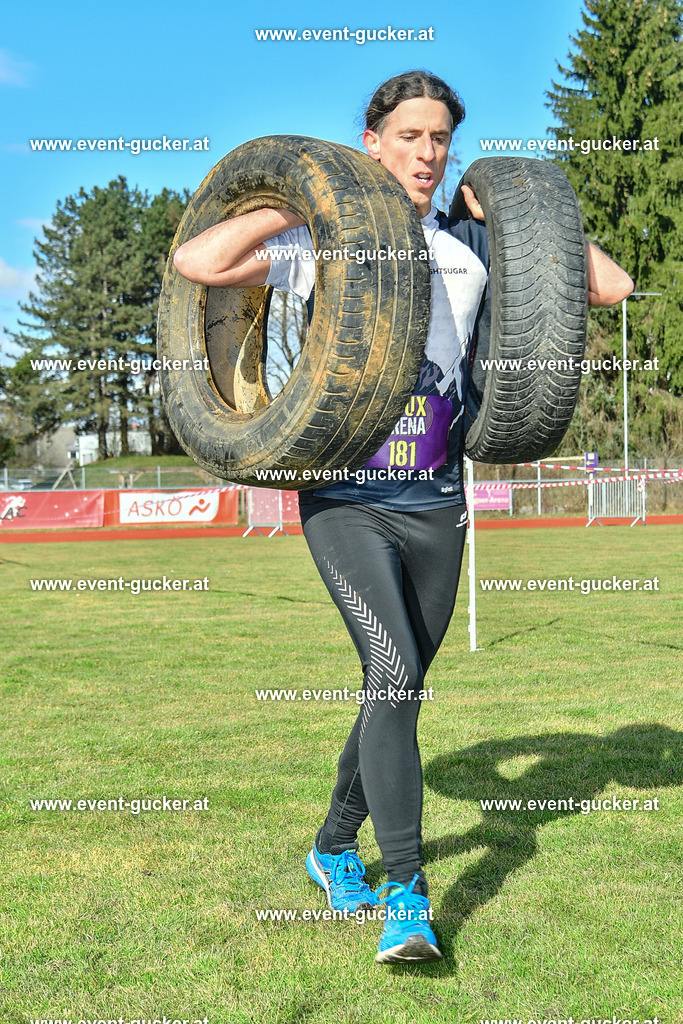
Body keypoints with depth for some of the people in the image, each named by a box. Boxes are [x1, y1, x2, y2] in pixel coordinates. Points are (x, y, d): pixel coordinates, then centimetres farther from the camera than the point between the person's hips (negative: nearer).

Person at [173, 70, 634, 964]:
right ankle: (407, 896, -16)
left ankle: (335, 847, 34)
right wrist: (296, 206, -9)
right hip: (346, 500, -4)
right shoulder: (325, 242, -2)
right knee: (394, 671, -21)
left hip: (436, 505, 5)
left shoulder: (475, 249, 7)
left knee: (400, 688, 13)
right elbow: (196, 262, -15)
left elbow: (612, 287, 6)